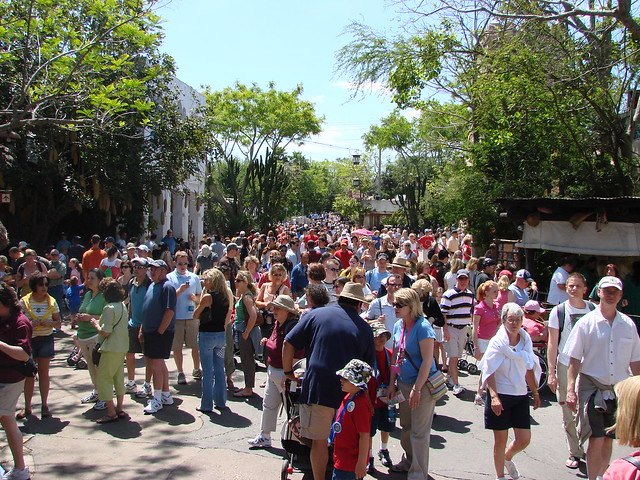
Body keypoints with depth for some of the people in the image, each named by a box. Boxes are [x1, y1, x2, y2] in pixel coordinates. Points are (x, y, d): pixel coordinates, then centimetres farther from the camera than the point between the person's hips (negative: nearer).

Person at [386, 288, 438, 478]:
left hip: (422, 384, -7)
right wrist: (392, 384, 9)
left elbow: (427, 360, -20)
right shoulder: (398, 326, 5)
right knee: (406, 427, 19)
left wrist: (416, 389, -21)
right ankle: (409, 461, 38)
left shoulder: (422, 327, -19)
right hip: (404, 383, 7)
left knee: (419, 432, 1)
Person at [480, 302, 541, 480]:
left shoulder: (526, 341, 5)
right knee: (501, 439, 4)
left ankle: (507, 458, 37)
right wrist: (494, 396, -26)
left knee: (524, 440, 5)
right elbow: (489, 371, -17)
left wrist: (535, 393, 19)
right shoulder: (497, 342, -11)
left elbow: (529, 369, 16)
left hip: (520, 395, 5)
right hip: (500, 395, -5)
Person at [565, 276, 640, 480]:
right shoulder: (586, 323, -5)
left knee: (608, 440, 13)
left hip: (619, 389, 3)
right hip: (592, 387, -3)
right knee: (596, 440, -8)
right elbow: (574, 359, -5)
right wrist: (570, 389, -12)